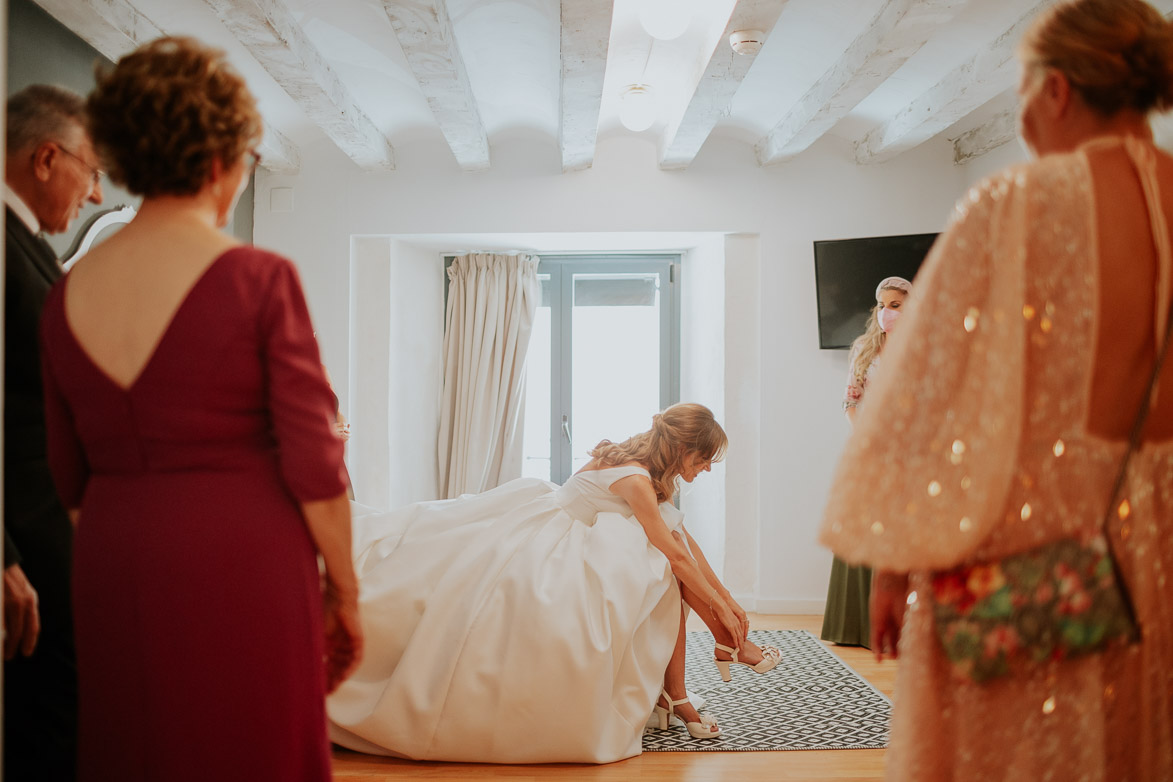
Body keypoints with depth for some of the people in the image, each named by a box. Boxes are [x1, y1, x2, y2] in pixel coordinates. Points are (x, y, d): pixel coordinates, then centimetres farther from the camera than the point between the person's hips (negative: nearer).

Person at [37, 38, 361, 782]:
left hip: (113, 578, 5)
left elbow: (70, 478, 9)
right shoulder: (261, 280, -13)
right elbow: (315, 467, -13)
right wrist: (344, 592, -2)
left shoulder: (67, 293, 3)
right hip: (244, 571, -5)